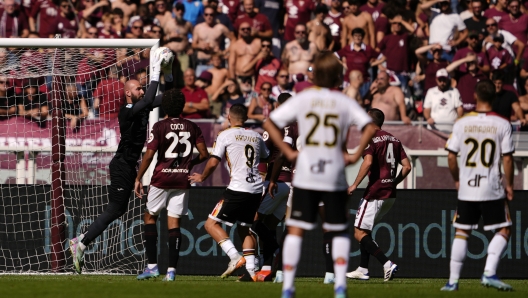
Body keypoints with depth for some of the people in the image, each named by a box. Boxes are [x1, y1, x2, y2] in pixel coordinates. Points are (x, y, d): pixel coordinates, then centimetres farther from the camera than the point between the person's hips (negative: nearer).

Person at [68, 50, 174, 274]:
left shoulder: (142, 108, 7)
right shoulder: (127, 111, -18)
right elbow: (149, 101, -34)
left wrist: (168, 74, -3)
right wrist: (155, 73, -30)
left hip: (129, 165, 9)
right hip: (122, 165, -9)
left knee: (117, 210, 10)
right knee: (114, 210, -9)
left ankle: (82, 240, 15)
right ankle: (81, 245, -5)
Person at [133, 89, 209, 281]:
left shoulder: (160, 127, -7)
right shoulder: (192, 127, 4)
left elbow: (149, 155, -12)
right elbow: (204, 154, 4)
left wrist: (138, 179, -4)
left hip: (161, 179, -3)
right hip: (182, 180, 3)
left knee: (150, 217, 12)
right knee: (174, 223, 4)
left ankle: (152, 265, 4)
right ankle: (171, 269, -4)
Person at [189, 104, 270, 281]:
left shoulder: (225, 135, -1)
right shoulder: (256, 137, 15)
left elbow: (213, 163, -6)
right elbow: (266, 158, 31)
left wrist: (202, 177, 13)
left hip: (237, 188, -6)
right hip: (256, 190, 6)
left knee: (211, 224, 1)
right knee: (245, 228, 19)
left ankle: (235, 257, -16)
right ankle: (251, 270, 7)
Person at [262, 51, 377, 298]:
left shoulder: (302, 99, 3)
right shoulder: (344, 102, 1)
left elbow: (269, 124, -2)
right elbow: (369, 128, -11)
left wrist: (288, 152, 2)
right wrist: (356, 155, -2)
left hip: (305, 176, 0)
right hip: (335, 177, 0)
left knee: (295, 231, 3)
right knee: (339, 232, 14)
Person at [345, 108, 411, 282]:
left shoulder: (371, 139, -8)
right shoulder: (394, 140, 14)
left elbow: (368, 162, -23)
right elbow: (407, 166, 10)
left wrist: (354, 185, -17)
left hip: (375, 193, -8)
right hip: (390, 195, 8)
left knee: (359, 233, -5)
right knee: (365, 231, 21)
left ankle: (387, 264, -19)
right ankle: (363, 269, 20)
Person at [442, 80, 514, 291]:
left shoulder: (462, 123, -1)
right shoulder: (502, 124, -7)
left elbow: (451, 157, 0)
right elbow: (507, 158, -8)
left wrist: (456, 179, 16)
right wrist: (509, 185, 4)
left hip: (467, 187, 3)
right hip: (492, 189, -2)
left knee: (461, 233, 11)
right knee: (503, 231, 8)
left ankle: (453, 280, 8)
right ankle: (489, 273, -9)